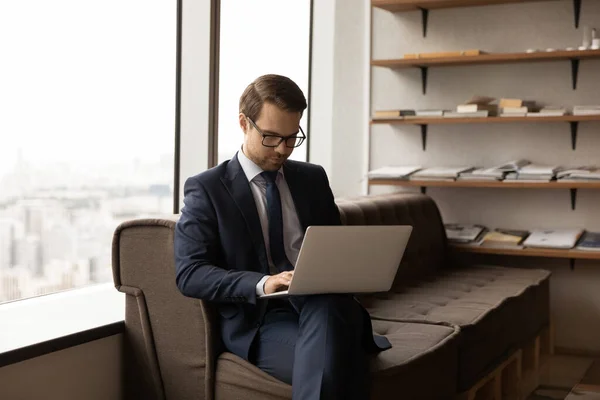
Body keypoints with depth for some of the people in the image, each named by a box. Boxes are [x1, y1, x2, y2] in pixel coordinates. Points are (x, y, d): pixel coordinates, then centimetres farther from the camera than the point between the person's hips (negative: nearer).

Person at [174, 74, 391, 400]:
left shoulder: (313, 178, 18)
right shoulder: (206, 189, 3)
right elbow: (189, 274, -6)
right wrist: (261, 284, -22)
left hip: (324, 304, 4)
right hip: (258, 319, -4)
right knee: (329, 361, -36)